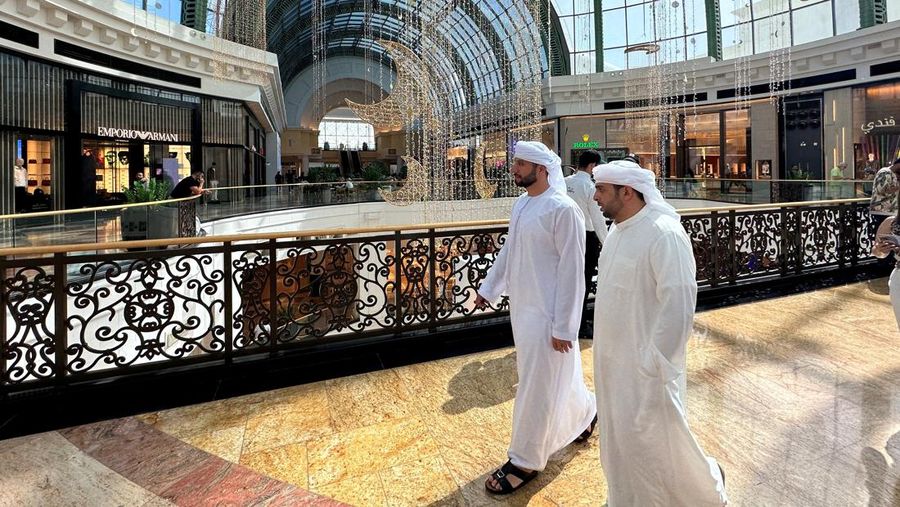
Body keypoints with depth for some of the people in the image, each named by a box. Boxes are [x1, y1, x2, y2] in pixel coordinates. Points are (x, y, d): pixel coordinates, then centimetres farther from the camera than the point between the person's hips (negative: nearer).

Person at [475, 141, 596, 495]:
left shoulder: (563, 209, -19)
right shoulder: (521, 204, 6)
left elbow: (571, 272, -19)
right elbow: (508, 251, 16)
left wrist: (563, 326, -18)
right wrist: (488, 288, 16)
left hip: (547, 314, -8)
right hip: (521, 308, 8)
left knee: (536, 389, 4)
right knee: (557, 376, 25)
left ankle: (525, 462, 21)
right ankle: (585, 413, 51)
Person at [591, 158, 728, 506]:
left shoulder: (664, 233, -20)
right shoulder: (617, 231, 6)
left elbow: (678, 305, -23)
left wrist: (656, 363, -21)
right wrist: (603, 352, 15)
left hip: (645, 363, -8)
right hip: (613, 359, 8)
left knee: (655, 440, 9)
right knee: (621, 438, 20)